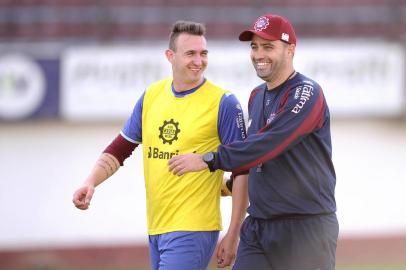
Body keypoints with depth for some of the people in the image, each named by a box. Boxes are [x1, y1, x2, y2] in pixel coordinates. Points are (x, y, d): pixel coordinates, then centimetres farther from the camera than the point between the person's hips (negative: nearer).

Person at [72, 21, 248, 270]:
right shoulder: (151, 96, 9)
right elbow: (120, 148, 17)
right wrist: (91, 183, -1)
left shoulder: (223, 103, -7)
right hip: (155, 228, 6)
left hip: (193, 230, -6)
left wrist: (233, 236, -9)